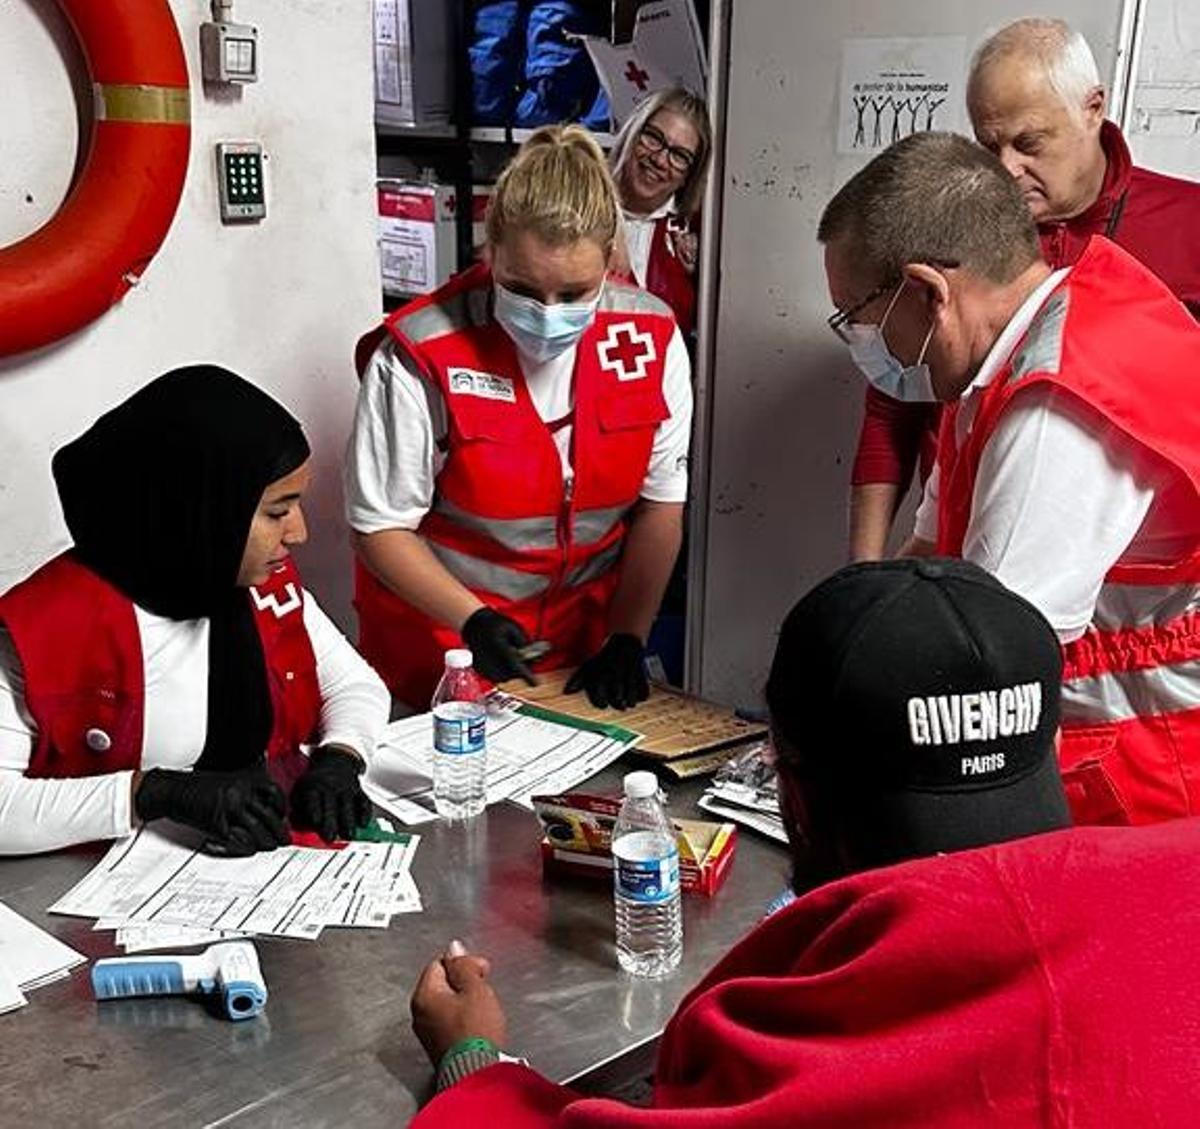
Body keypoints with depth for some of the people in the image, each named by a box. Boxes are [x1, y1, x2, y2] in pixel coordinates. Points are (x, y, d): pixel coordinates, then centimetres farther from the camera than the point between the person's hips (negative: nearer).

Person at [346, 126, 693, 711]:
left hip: (584, 646, 4)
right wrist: (473, 621, -24)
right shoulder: (421, 358, -21)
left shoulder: (652, 339, -10)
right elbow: (381, 527, -13)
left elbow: (660, 504, -2)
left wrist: (626, 639, -7)